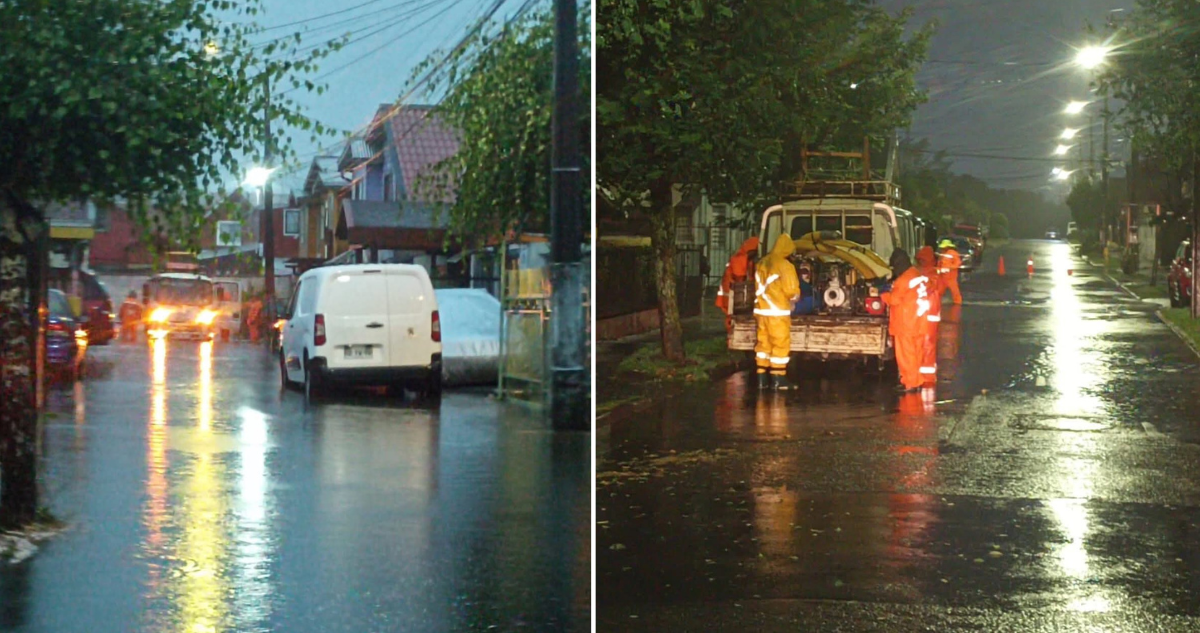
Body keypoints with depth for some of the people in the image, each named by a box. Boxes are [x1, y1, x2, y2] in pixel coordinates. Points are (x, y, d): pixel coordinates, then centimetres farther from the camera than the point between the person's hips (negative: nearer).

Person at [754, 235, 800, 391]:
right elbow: (792, 291, -14)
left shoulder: (762, 264, 8)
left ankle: (762, 378, 16)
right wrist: (795, 297, 6)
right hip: (778, 311, -7)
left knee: (763, 343, 13)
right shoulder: (785, 266, -14)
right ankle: (778, 379, 2)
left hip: (762, 309, 7)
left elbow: (758, 288, 11)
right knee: (780, 344, 1)